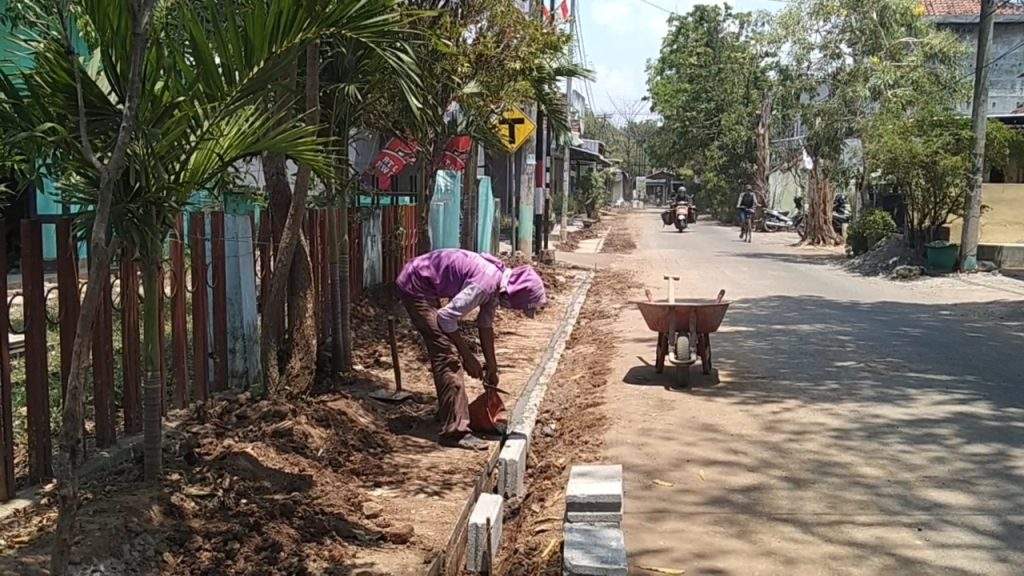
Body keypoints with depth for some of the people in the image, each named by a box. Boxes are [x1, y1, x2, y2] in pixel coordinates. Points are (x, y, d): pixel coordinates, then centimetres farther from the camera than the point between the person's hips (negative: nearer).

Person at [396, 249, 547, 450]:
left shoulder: (498, 284, 1)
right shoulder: (485, 283, -29)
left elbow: (486, 324, 13)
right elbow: (446, 317, -27)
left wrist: (491, 365, 19)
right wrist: (468, 356, -17)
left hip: (426, 286, 10)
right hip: (414, 286, -10)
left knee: (442, 350, 20)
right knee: (447, 356, -13)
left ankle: (447, 410, 37)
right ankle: (455, 431, -13)